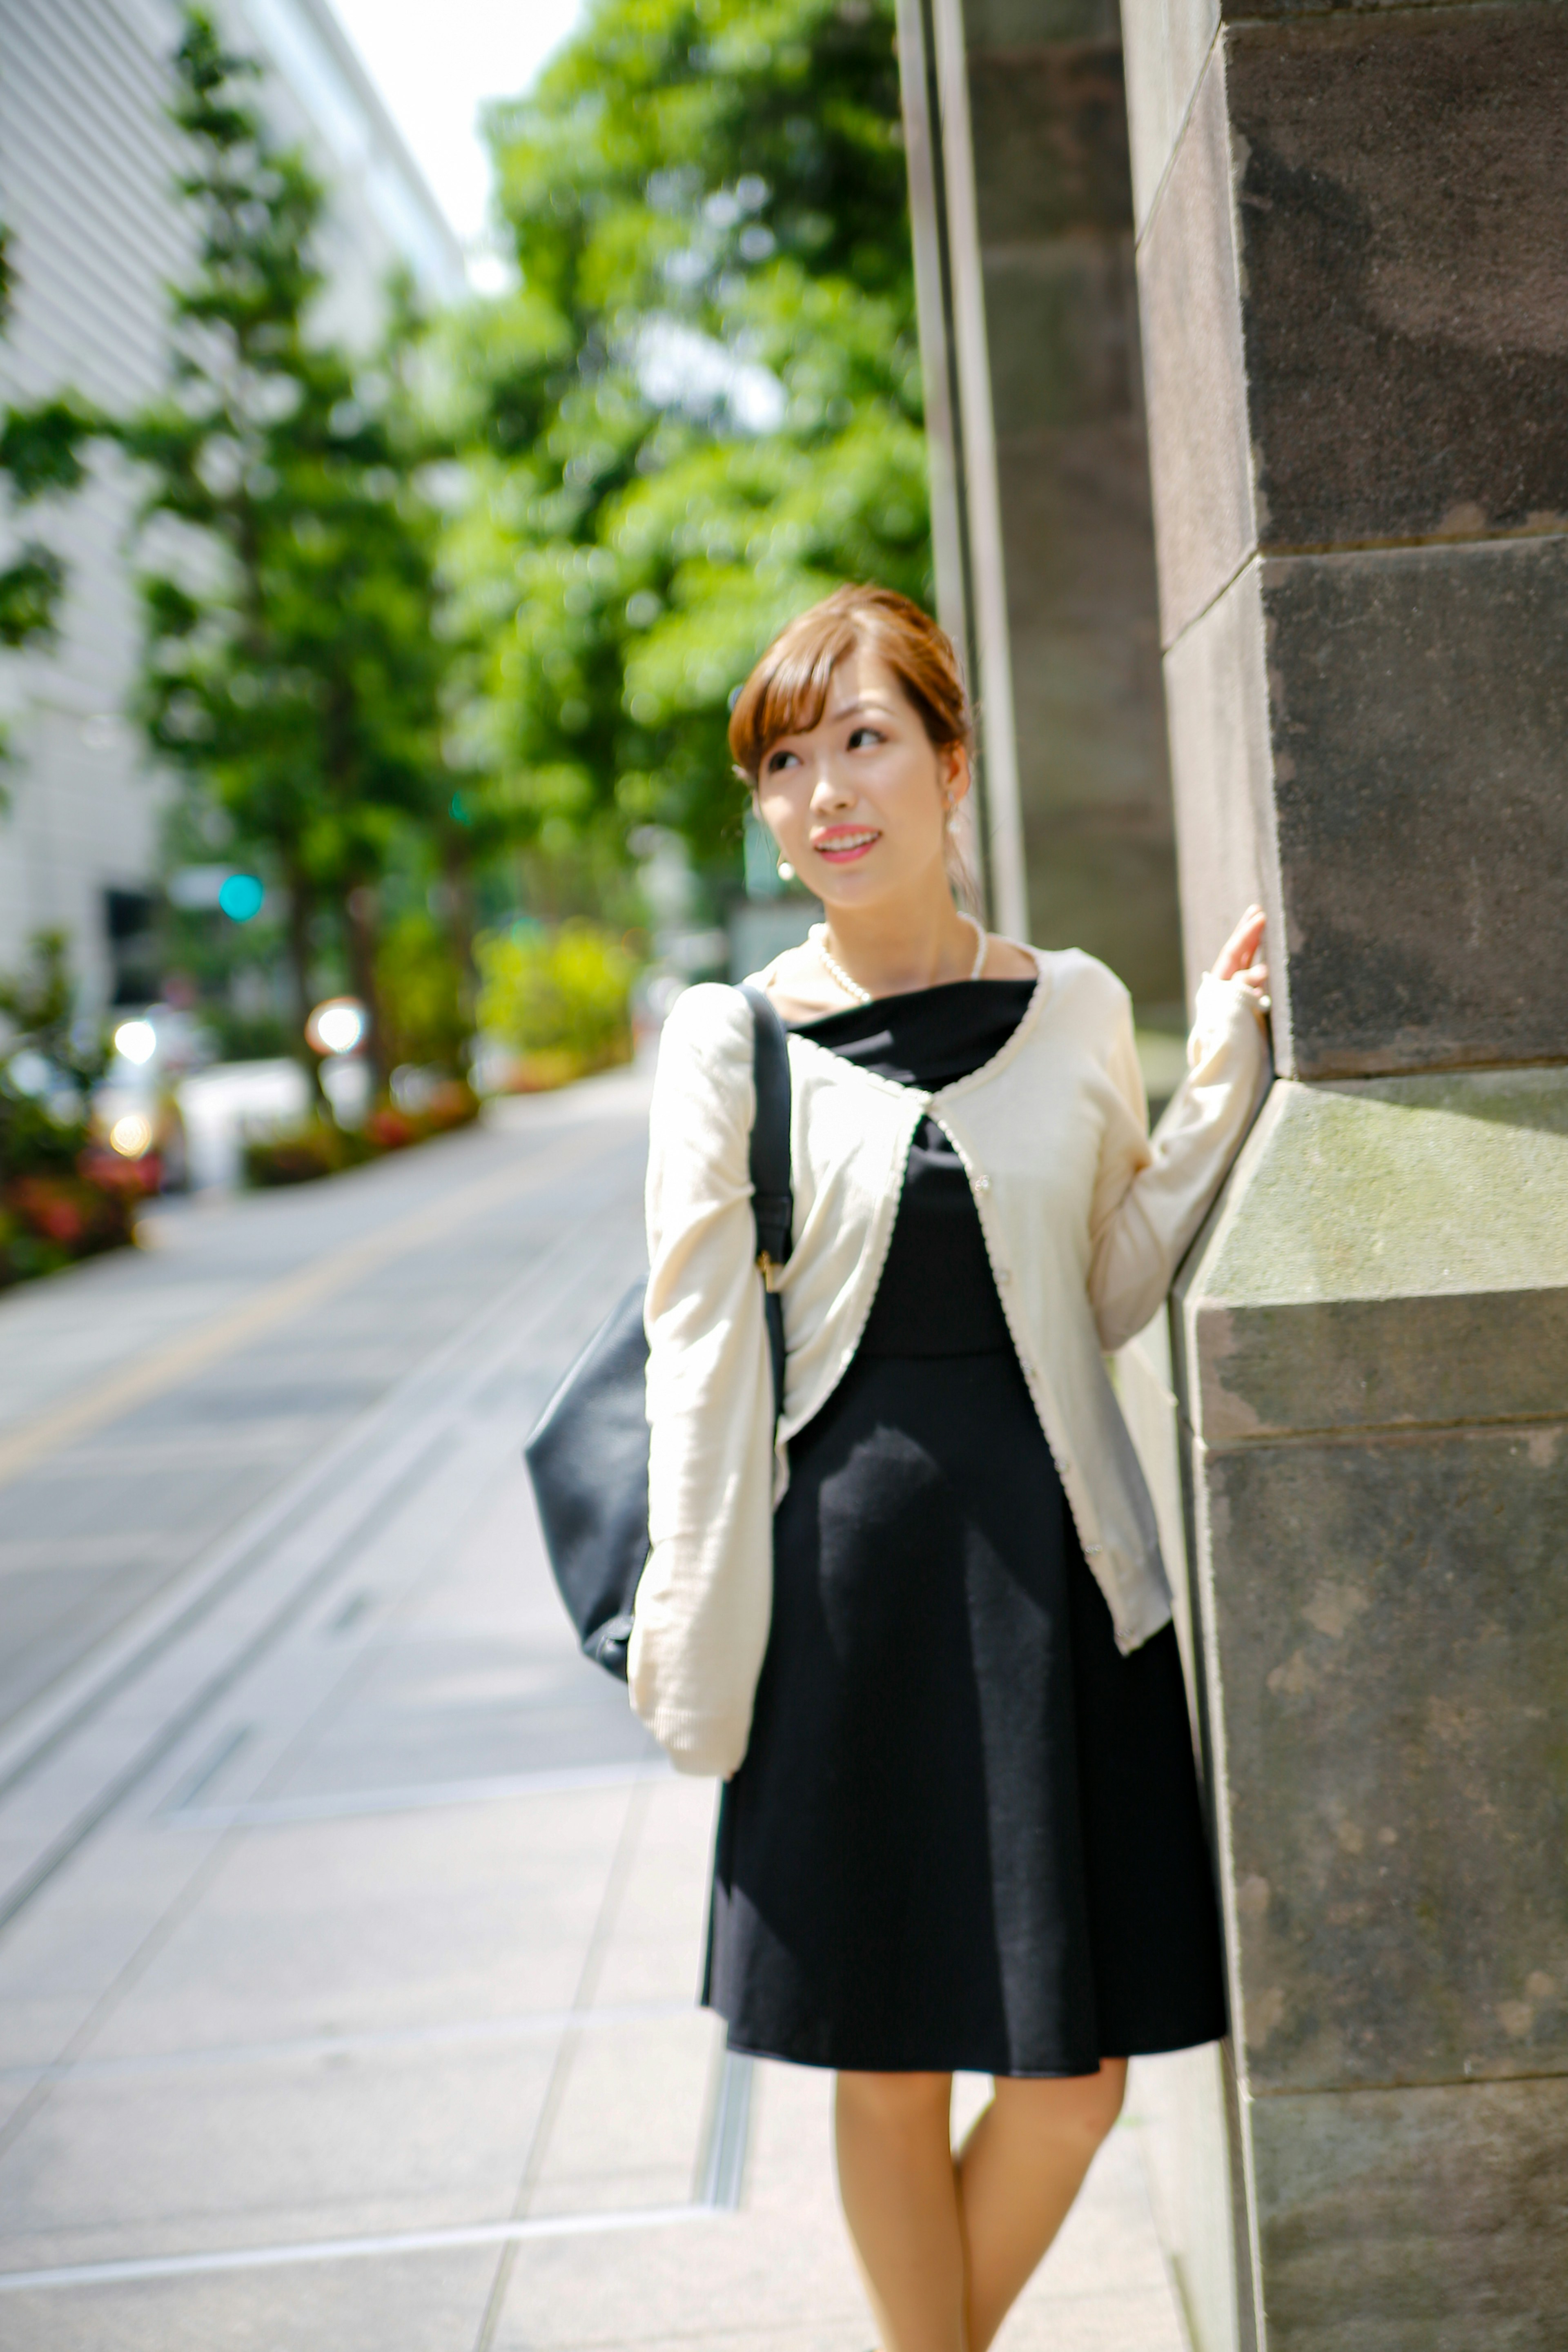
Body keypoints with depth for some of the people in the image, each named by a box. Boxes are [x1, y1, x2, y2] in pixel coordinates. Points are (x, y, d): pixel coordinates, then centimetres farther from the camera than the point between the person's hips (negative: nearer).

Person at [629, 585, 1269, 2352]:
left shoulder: (1076, 1011, 4)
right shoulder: (732, 1040, -2)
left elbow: (1110, 1299, 9)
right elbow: (698, 1357, -1)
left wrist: (1218, 1077, 2)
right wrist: (699, 1649, -3)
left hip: (1052, 1558, 2)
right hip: (843, 1565, -2)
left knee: (1078, 2071, 6)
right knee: (887, 2067, 8)